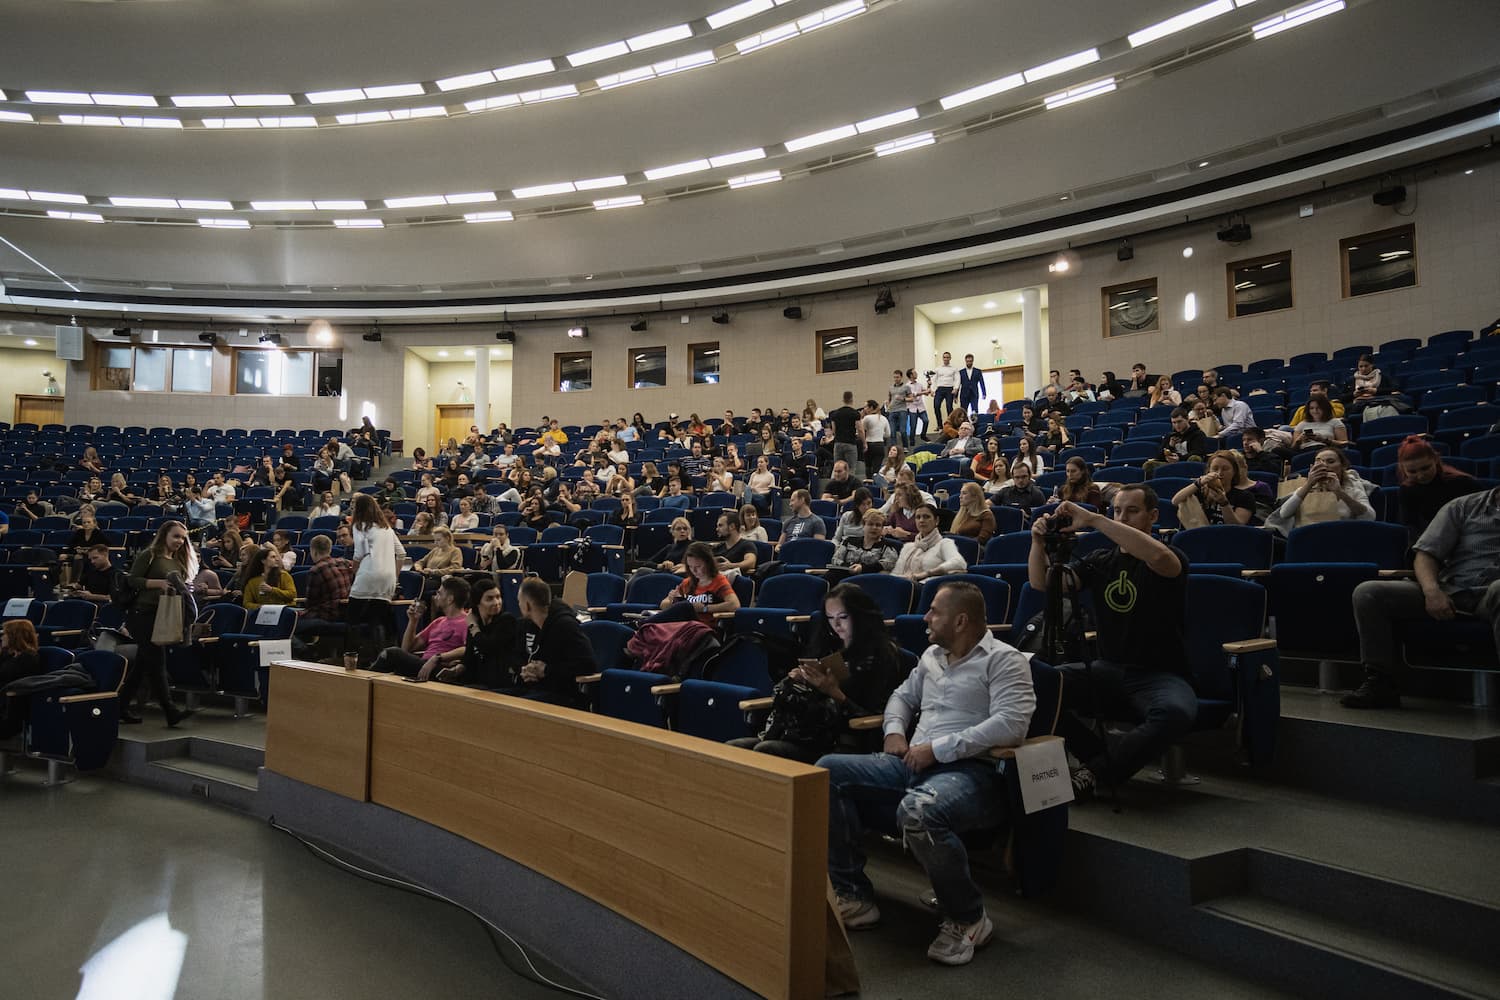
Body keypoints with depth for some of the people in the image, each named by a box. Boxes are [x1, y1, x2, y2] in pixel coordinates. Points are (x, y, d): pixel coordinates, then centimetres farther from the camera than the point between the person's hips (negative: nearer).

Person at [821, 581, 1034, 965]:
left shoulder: (1004, 660, -5)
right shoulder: (932, 655, 20)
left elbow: (1011, 724, -19)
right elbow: (902, 695, 32)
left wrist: (937, 748, -19)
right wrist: (894, 732, 8)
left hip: (972, 771, -8)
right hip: (913, 764, 8)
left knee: (916, 811, -40)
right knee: (829, 771, -9)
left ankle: (967, 918, -14)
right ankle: (854, 896, -4)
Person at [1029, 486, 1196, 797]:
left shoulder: (1171, 557, -2)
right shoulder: (1101, 560, 12)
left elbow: (1160, 557, -30)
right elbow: (1041, 583, 3)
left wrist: (1092, 520, -31)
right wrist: (1038, 542, -17)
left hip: (1159, 675, -4)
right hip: (1108, 670, 4)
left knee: (1175, 712, -37)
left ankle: (1096, 772, -17)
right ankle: (1105, 760, -9)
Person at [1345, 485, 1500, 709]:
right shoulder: (1463, 506, 17)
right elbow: (1425, 554, 9)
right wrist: (1432, 590, -11)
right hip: (1451, 591, 3)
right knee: (1368, 592, -18)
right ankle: (1382, 682, -19)